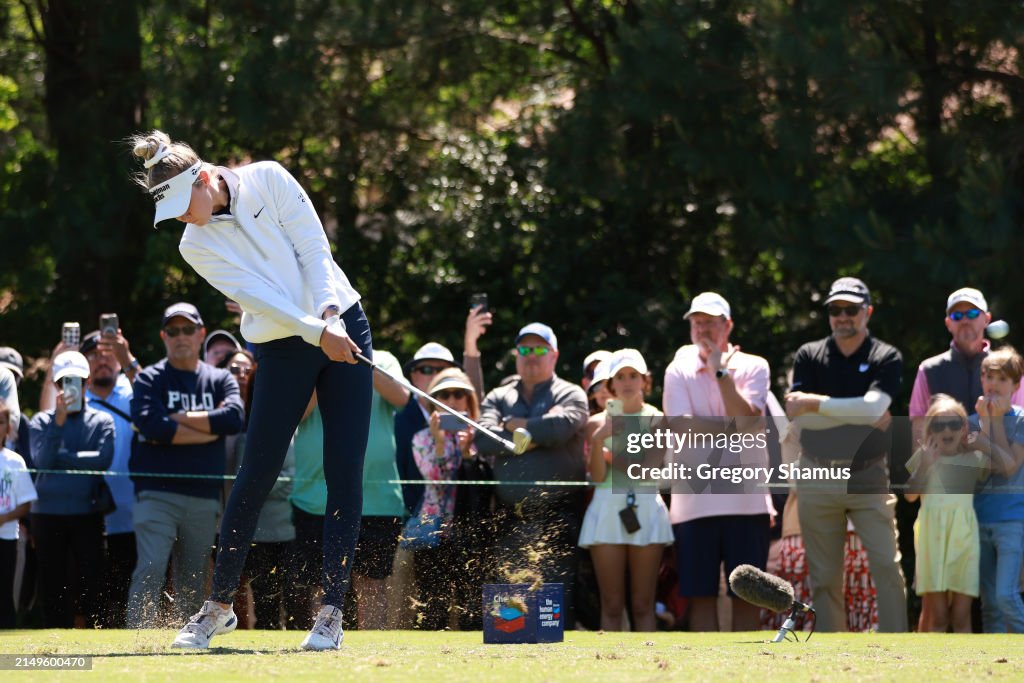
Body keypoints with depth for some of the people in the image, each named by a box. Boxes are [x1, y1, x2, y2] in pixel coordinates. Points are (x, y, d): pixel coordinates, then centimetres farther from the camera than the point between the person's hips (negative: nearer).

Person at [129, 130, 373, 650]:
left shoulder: (268, 179, -6)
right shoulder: (197, 246, -5)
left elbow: (313, 247, -9)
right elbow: (258, 295, -15)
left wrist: (329, 311, -23)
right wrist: (316, 332, -26)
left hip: (343, 328, 0)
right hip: (282, 350, 0)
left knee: (345, 472, -5)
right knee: (256, 475, -5)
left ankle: (332, 612, -3)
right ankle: (219, 605, 9)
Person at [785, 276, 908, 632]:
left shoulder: (886, 358, 2)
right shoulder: (809, 356, 6)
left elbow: (874, 406, -16)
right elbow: (797, 416, -8)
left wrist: (815, 404, -14)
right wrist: (861, 416, -12)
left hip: (868, 477, -2)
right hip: (818, 479, 2)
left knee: (887, 566, -10)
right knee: (824, 576, 4)